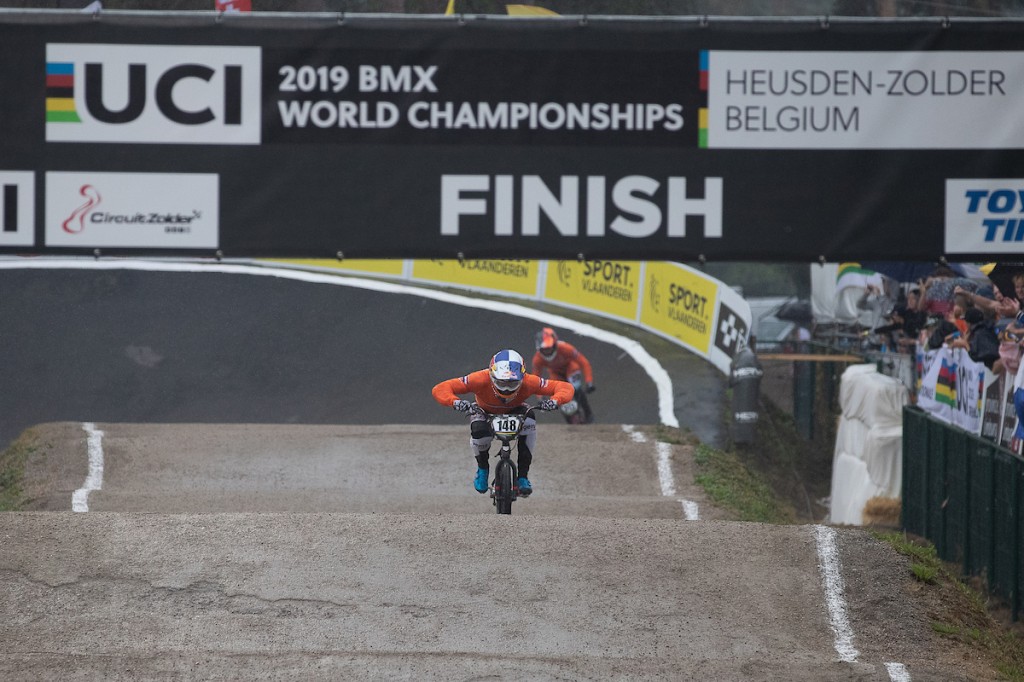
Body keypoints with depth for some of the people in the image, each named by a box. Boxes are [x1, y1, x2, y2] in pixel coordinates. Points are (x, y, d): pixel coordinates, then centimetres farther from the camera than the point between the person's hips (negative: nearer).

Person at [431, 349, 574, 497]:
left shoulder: (528, 383, -34)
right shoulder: (481, 380, -37)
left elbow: (565, 388, -28)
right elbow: (440, 390, -36)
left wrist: (554, 401, -50)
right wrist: (455, 401, -57)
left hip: (514, 412, 1)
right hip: (486, 413, -1)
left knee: (529, 420, -33)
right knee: (479, 430, -34)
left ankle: (523, 476, -20)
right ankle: (482, 467, 1)